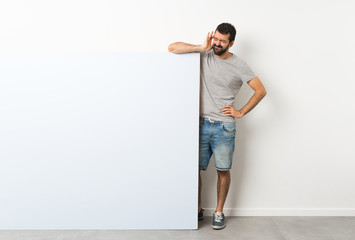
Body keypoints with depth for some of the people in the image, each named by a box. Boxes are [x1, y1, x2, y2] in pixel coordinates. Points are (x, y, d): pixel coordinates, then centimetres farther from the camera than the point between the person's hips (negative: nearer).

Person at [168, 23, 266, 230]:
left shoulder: (239, 65, -1)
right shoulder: (204, 55, 4)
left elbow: (261, 90, 1)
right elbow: (172, 48, -3)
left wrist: (241, 112, -4)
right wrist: (202, 48, -10)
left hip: (224, 127, -1)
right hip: (201, 124, 2)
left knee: (223, 171, 7)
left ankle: (219, 211, 25)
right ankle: (198, 209, 24)